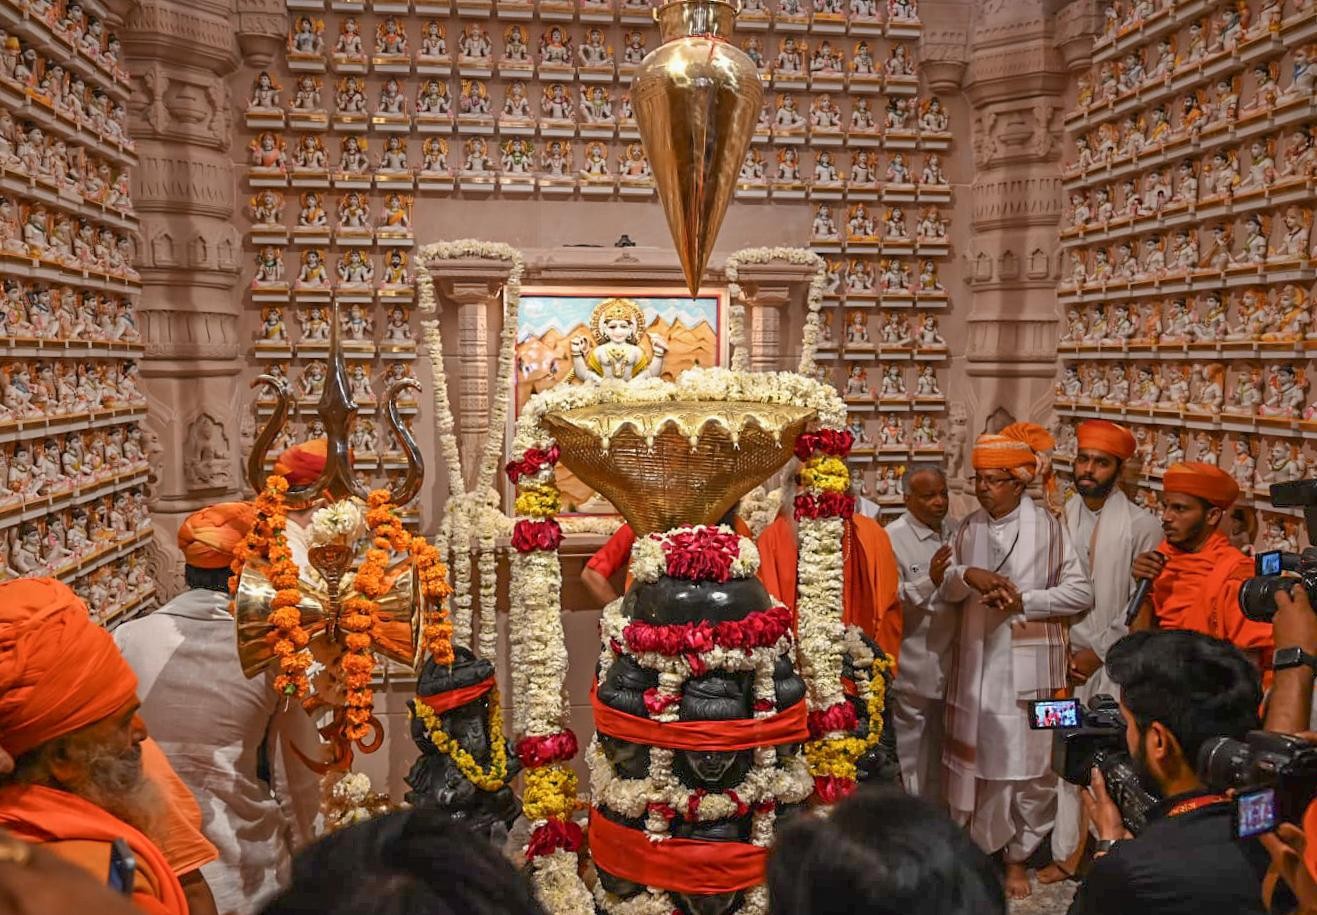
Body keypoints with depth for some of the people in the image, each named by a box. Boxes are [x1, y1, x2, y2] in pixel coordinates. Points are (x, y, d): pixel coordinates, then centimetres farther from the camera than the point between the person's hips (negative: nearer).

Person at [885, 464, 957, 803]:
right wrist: (929, 582, -29)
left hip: (950, 664, 7)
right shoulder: (892, 538, -13)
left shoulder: (955, 531, 7)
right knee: (910, 751, 3)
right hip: (912, 669, -7)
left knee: (941, 750, 19)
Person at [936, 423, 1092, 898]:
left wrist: (1022, 600, -18)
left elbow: (1080, 593, -7)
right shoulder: (968, 528, 4)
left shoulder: (1047, 527, -7)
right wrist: (967, 575, -19)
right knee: (975, 758, 10)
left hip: (1028, 666, -3)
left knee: (1026, 763, 8)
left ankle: (1018, 856, 26)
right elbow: (946, 590, 2)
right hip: (976, 662, 3)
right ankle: (975, 846, 28)